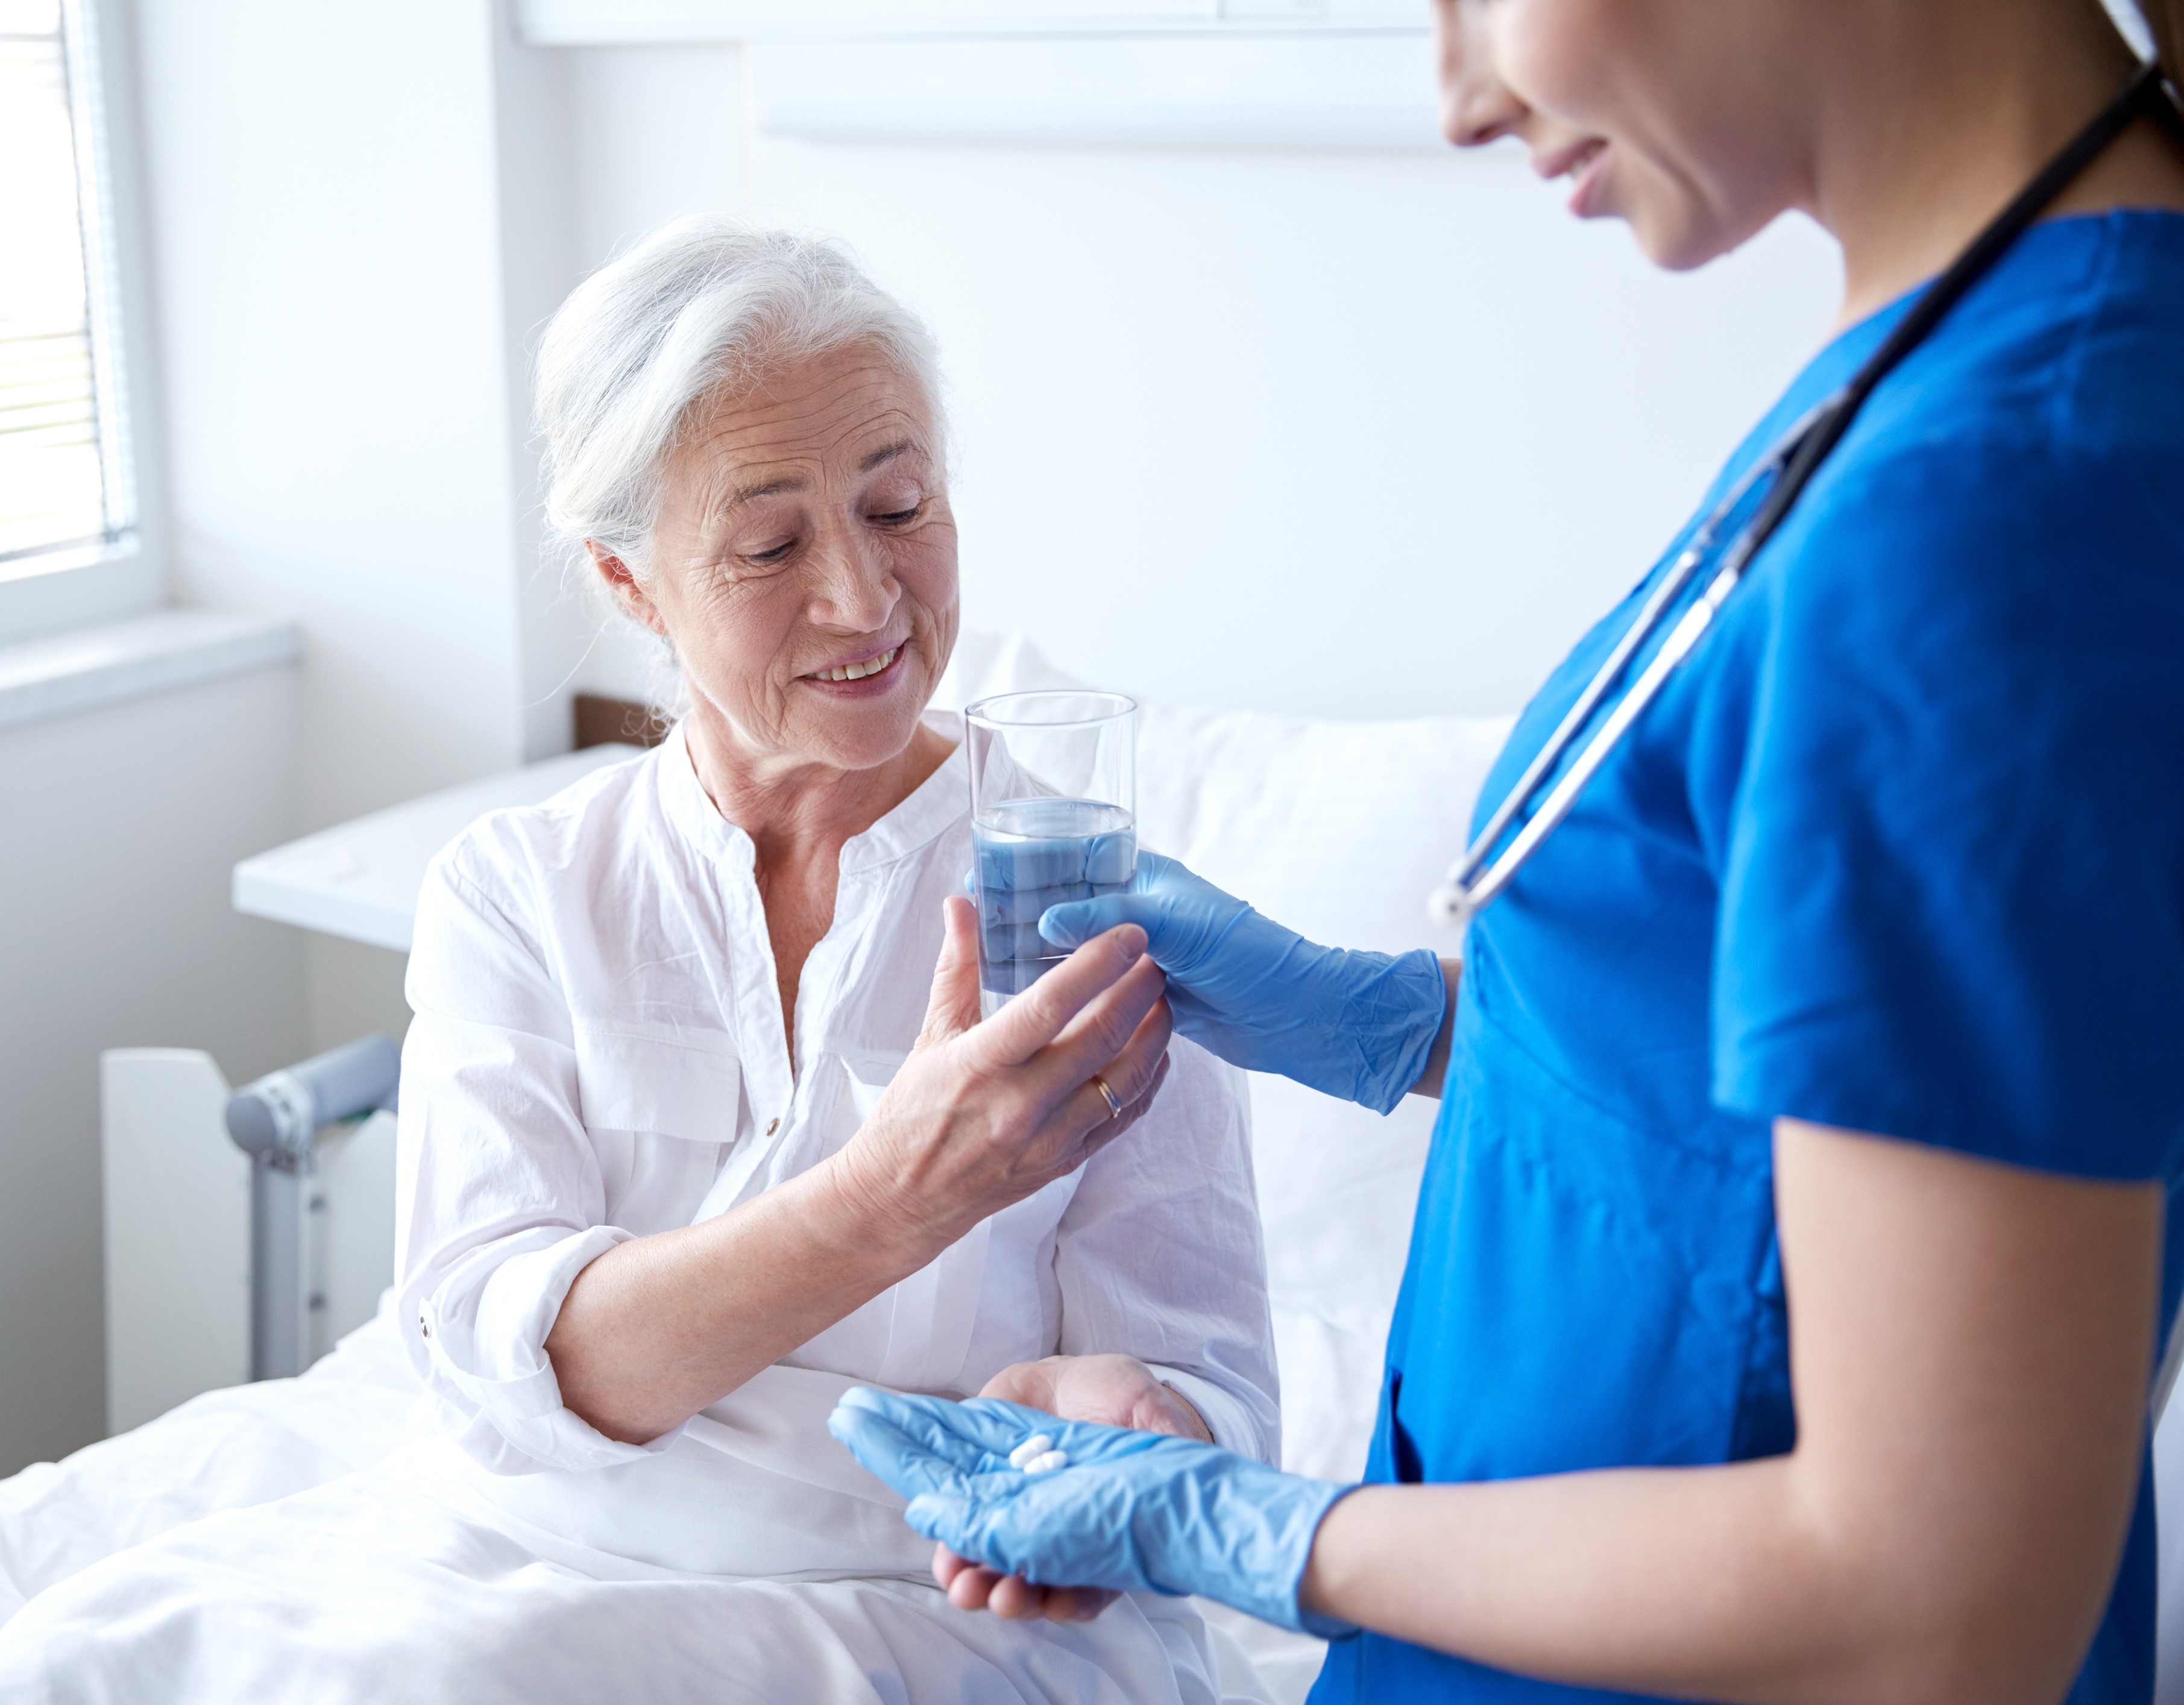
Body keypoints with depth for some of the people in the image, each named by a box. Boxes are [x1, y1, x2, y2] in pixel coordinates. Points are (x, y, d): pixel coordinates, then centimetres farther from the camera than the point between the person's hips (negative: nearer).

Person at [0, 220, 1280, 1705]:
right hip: (509, 1552, 3)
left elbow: (1205, 1387, -4)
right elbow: (501, 1351, -12)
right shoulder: (511, 894, 4)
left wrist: (1094, 1418, -30)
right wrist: (893, 1200, -29)